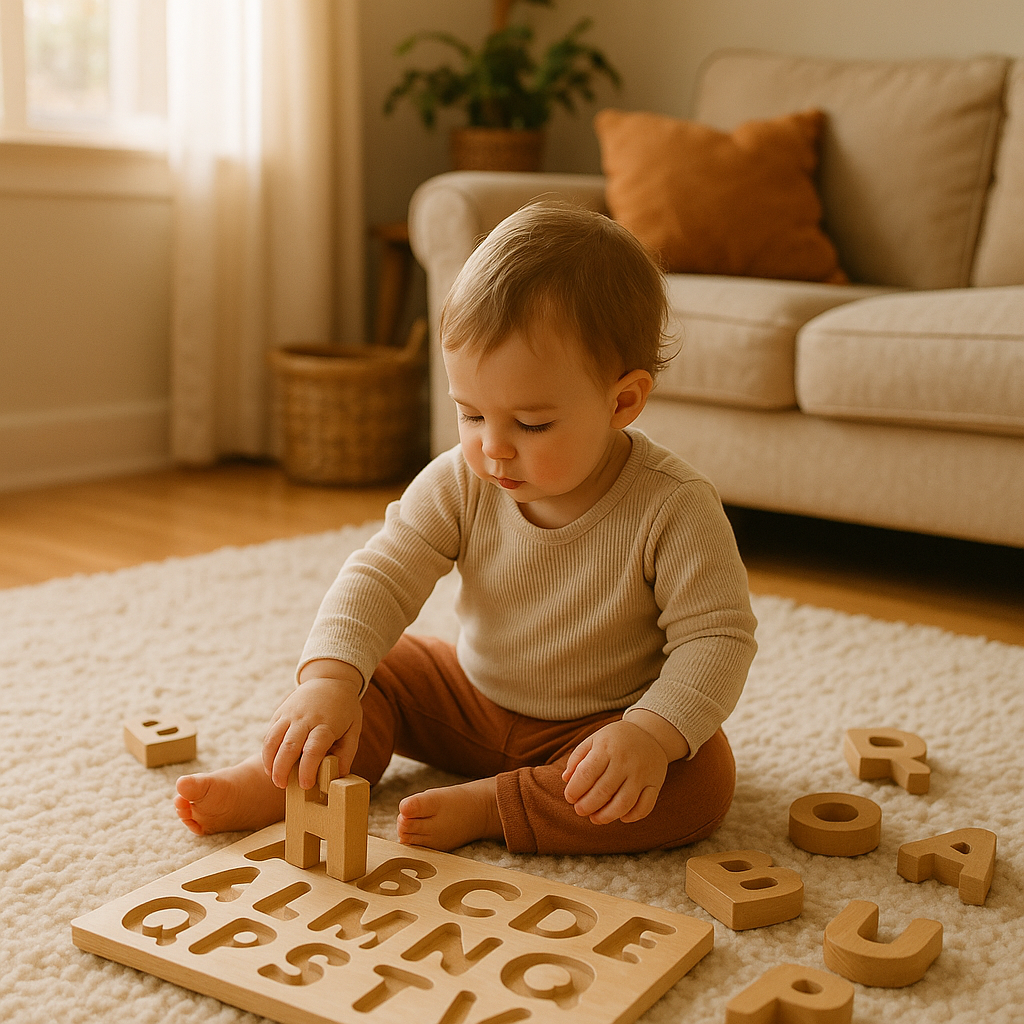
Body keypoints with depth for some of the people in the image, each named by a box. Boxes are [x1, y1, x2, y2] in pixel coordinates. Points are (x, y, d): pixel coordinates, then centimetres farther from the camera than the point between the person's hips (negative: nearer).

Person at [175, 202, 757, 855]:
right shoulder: (461, 483, -16)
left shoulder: (674, 510, -26)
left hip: (595, 729, -3)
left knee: (703, 781, -29)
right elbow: (382, 576, -18)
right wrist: (330, 679, -37)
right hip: (475, 697, 4)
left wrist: (651, 735, -43)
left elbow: (717, 640, -25)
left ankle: (484, 806, -26)